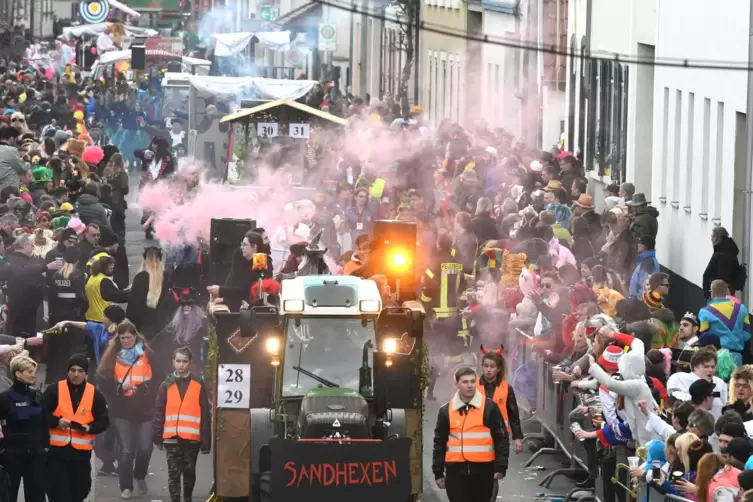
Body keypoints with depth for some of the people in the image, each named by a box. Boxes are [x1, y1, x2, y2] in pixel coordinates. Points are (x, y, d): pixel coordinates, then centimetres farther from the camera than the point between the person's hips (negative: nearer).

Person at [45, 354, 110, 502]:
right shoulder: (54, 391, -1)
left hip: (81, 451, 2)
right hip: (56, 449, -2)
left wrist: (89, 428, -14)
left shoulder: (95, 394, 4)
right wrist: (56, 421, -18)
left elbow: (104, 421, 6)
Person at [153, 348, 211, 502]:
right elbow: (159, 413, 5)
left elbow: (205, 415, 2)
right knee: (174, 472, -1)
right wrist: (157, 436, -3)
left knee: (189, 471, 12)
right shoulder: (166, 386, 5)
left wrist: (206, 440, -2)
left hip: (192, 437, 0)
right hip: (172, 437, 0)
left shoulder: (198, 386, 3)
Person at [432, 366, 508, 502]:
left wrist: (500, 467, -5)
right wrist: (438, 472, 9)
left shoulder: (489, 407, -1)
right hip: (456, 471, 1)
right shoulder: (446, 411, 6)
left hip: (483, 470, -1)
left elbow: (501, 438, 0)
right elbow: (439, 443, 12)